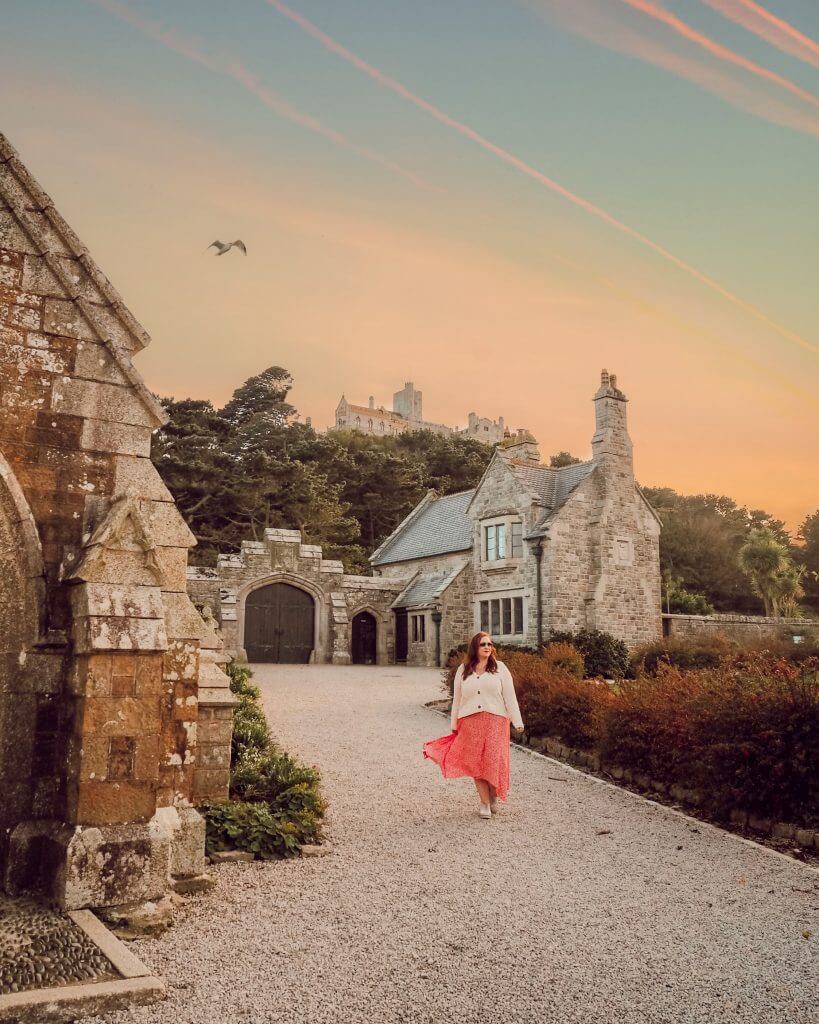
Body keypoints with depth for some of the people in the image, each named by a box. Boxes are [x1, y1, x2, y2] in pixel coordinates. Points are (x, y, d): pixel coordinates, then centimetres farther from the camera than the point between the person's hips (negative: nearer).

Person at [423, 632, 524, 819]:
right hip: (470, 722, 2)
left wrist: (517, 721, -3)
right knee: (475, 762, 0)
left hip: (495, 721, -2)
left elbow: (509, 696, 2)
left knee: (494, 760, -5)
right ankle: (484, 803, 9)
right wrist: (454, 724, 14)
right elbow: (457, 698, 14)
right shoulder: (463, 670, 11)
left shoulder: (500, 668, 5)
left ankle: (494, 796, 19)